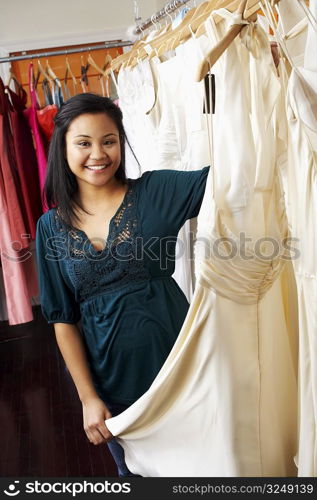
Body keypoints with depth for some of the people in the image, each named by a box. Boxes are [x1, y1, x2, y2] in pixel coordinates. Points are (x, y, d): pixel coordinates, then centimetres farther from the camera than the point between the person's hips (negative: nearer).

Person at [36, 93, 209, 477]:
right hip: (108, 380, 2)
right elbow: (63, 319, -1)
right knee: (133, 468, 24)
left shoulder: (157, 192, -8)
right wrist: (88, 397, -5)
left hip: (175, 361, -1)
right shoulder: (52, 227, -3)